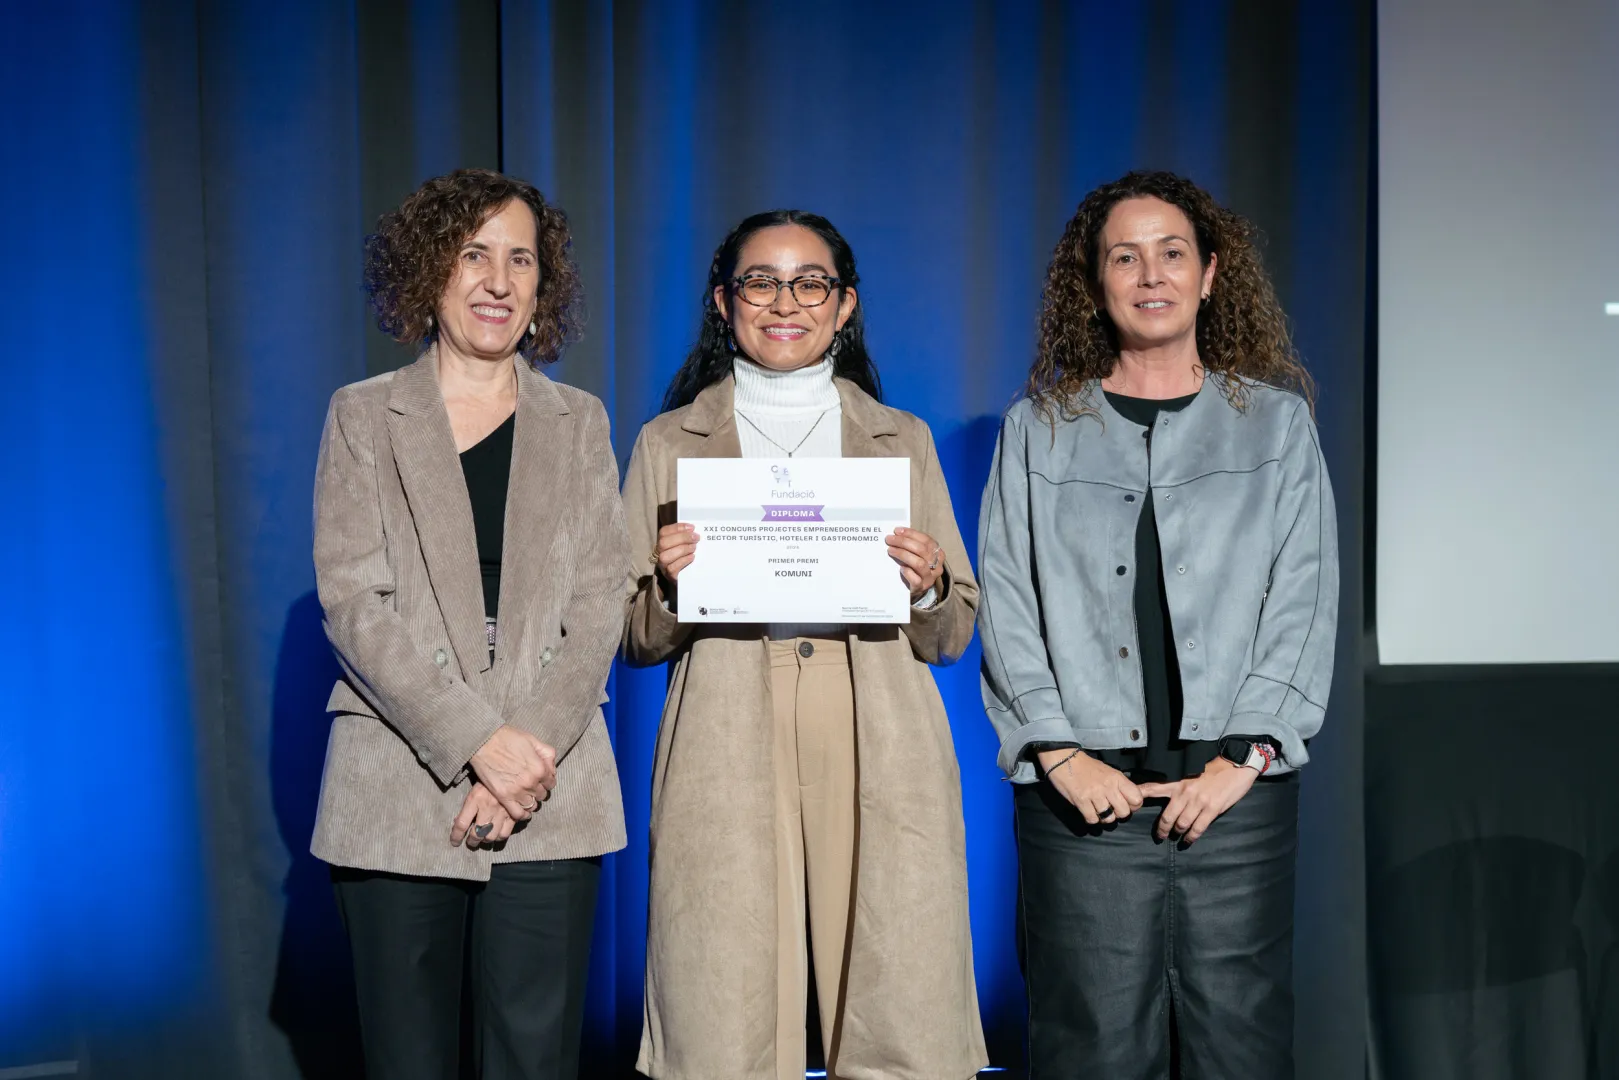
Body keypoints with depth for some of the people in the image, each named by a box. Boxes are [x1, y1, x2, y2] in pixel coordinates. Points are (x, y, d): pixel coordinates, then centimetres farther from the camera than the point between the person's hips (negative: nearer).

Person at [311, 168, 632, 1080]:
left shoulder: (579, 424, 14)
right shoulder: (364, 417, 8)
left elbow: (601, 603, 4)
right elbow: (353, 601, -3)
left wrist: (533, 748, -11)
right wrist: (477, 742, -13)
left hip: (550, 797, 1)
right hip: (401, 792, -1)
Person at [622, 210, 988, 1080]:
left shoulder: (902, 441, 15)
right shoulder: (668, 444, 13)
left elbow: (953, 636, 14)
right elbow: (636, 642, 11)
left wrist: (927, 587, -7)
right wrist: (668, 582, -9)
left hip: (881, 758, 1)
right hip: (725, 763, 0)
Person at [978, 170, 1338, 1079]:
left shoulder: (1278, 420, 11)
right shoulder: (1038, 430, 11)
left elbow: (1305, 602, 4)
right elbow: (1007, 605, 4)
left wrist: (1243, 757, -7)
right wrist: (1061, 755, -7)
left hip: (1238, 795, 0)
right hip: (1084, 797, 0)